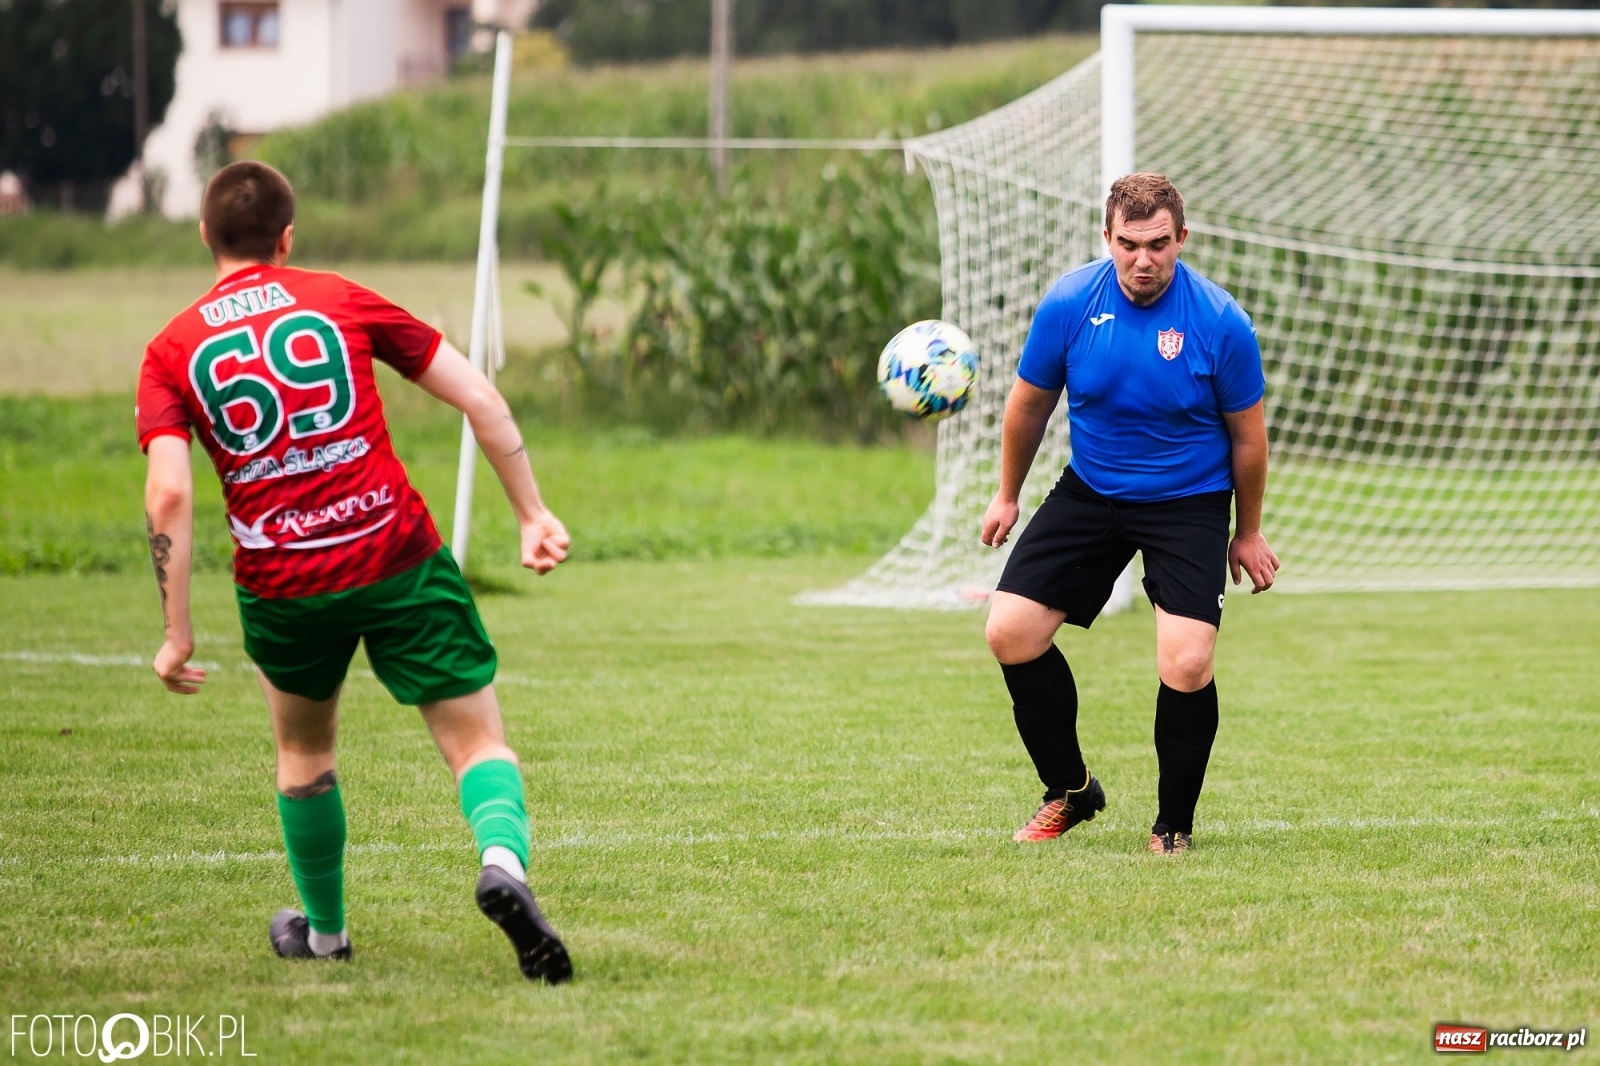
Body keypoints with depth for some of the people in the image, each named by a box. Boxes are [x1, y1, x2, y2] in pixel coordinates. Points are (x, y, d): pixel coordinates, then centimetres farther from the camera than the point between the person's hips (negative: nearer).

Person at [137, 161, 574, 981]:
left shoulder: (171, 353, 4)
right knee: (476, 740, 4)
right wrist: (533, 513, 10)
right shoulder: (342, 300, 6)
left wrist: (177, 634, -5)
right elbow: (480, 400, 3)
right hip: (399, 559, -1)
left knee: (303, 750, 27)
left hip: (281, 588, 1)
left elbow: (168, 495, -9)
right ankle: (503, 860, -26)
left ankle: (324, 929, 39)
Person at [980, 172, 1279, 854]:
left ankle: (1175, 825, 5)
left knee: (1186, 666, -19)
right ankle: (1069, 791, 16)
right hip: (1089, 492, 3)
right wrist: (1007, 496, 15)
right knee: (1010, 633, -6)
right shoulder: (1068, 305, -12)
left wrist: (1247, 533, 5)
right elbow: (1029, 403, 5)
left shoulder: (1221, 323, -18)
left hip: (1189, 503, -3)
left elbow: (1247, 434, -4)